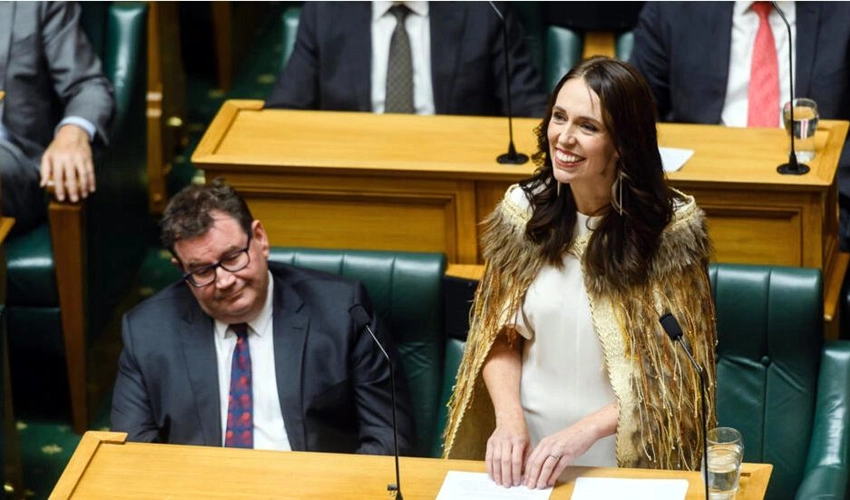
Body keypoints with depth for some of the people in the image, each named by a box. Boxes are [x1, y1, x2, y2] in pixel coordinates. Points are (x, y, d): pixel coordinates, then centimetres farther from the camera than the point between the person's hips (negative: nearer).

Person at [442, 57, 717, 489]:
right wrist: (509, 418, -9)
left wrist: (585, 431, -17)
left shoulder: (671, 226, -8)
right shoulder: (523, 210, 1)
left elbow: (679, 369, -6)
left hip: (631, 460, -2)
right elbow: (500, 336, 9)